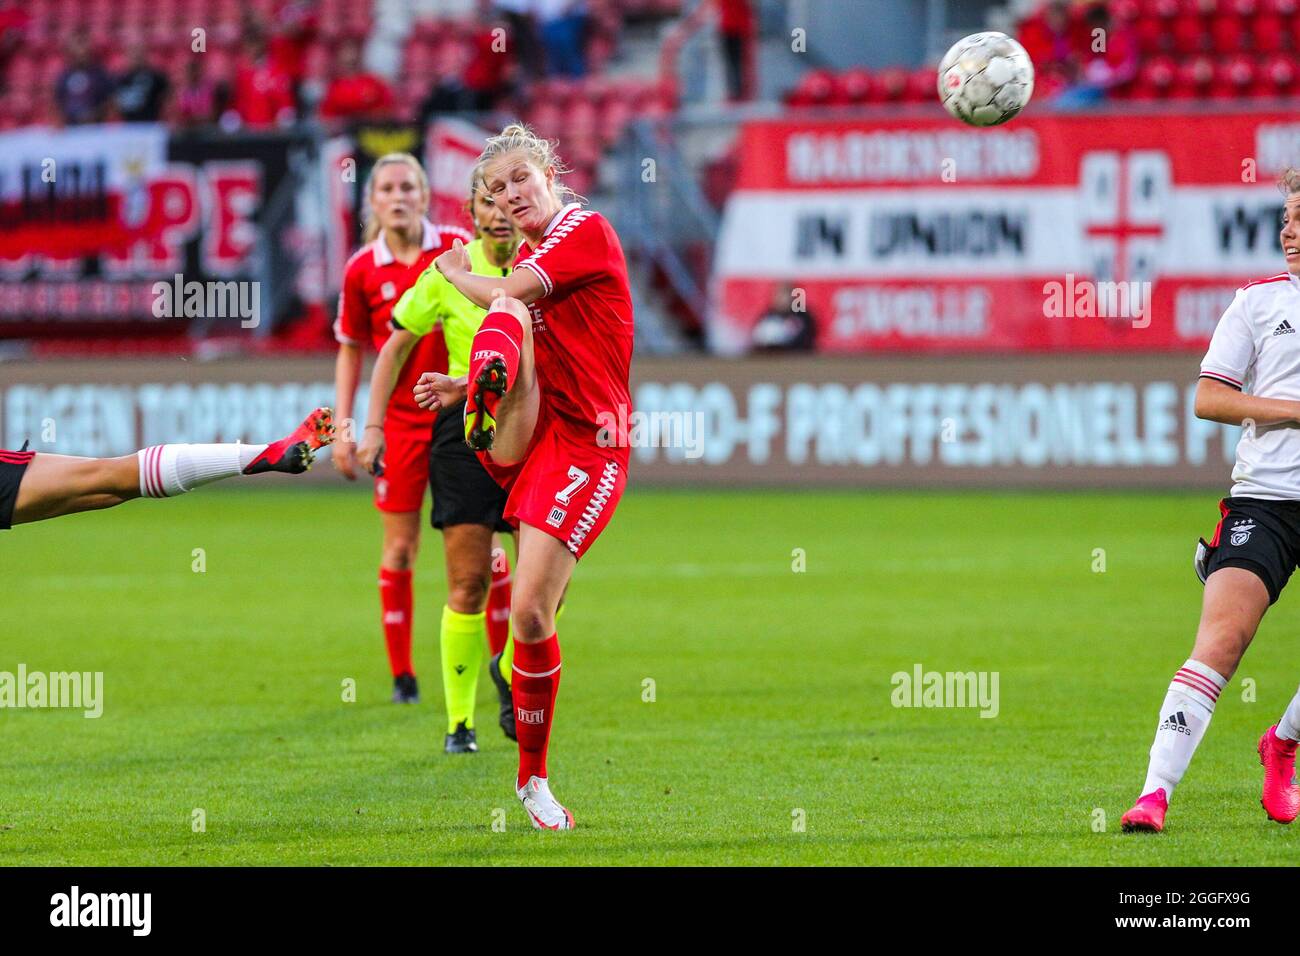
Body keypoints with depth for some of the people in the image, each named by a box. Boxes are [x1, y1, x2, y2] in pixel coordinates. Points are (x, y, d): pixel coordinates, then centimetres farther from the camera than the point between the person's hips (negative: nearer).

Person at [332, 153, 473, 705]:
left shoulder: (457, 247, -3)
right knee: (399, 545, 2)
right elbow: (350, 351, 7)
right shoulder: (362, 271, -2)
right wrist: (344, 428, 3)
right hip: (400, 420, 0)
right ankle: (401, 672, 8)